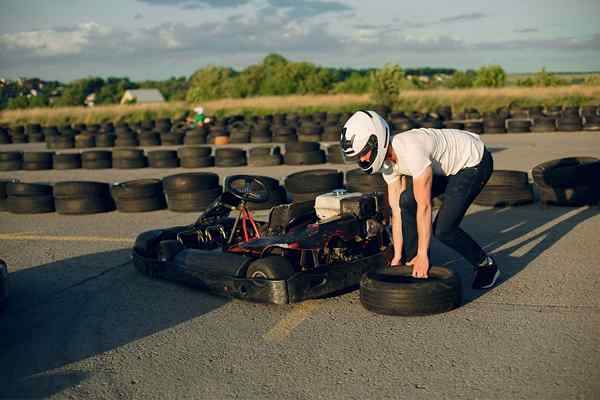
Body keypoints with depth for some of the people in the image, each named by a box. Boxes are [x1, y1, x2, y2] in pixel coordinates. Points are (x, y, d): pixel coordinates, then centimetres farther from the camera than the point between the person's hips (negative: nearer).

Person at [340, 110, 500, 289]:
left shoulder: (411, 151, -36)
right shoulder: (387, 161, -8)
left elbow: (424, 207, -32)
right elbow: (397, 210, -3)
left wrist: (422, 256, -25)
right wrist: (398, 256, -3)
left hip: (475, 161, -8)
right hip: (449, 164, 8)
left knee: (443, 229, -14)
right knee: (407, 202, -7)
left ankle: (486, 264, 10)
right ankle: (412, 264, 7)